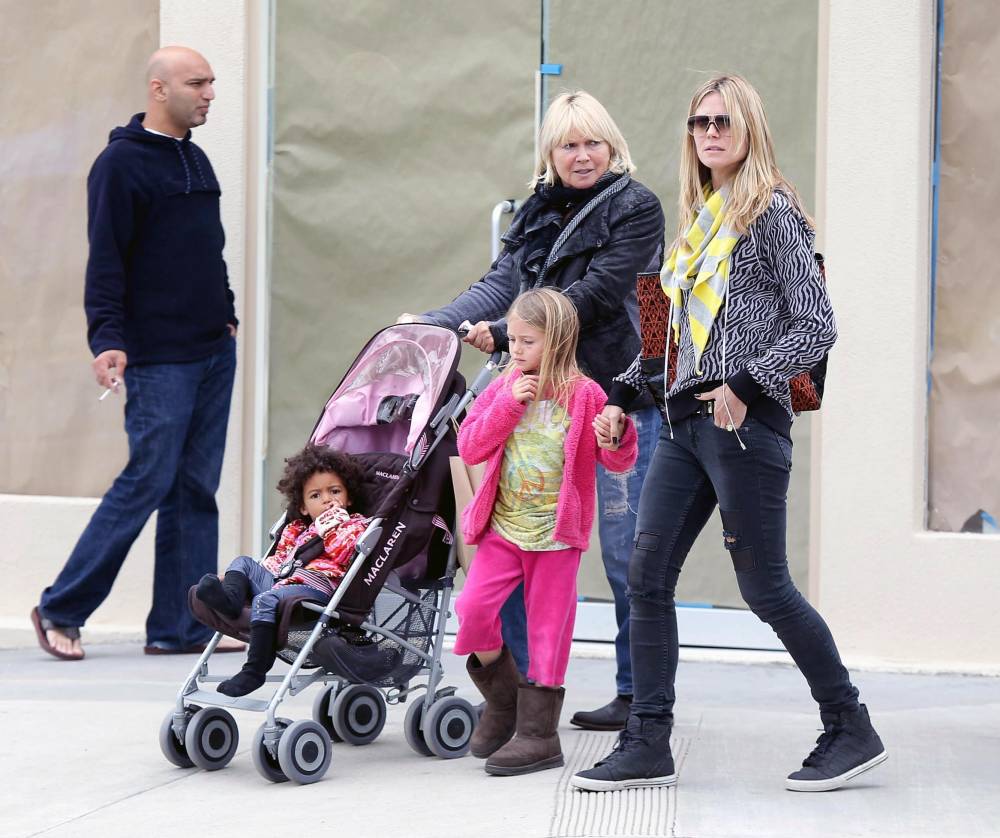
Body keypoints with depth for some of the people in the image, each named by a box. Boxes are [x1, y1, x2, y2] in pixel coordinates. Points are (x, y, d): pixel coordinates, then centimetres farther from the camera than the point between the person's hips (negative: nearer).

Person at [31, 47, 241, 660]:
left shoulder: (197, 161, 17)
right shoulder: (122, 163, -8)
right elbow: (106, 261, -13)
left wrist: (227, 314, 20)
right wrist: (109, 338, -21)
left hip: (214, 353, 8)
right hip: (158, 357, -8)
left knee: (197, 489, 5)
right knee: (148, 483, -9)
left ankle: (180, 627, 8)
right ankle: (61, 610, 3)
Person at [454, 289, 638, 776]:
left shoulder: (585, 396, -4)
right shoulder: (502, 389, 5)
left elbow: (618, 462, -2)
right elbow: (470, 448, -4)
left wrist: (615, 439, -25)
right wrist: (509, 403, -14)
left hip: (556, 534, -3)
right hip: (502, 528, 3)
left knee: (547, 627, 1)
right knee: (474, 610, -10)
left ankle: (538, 732, 8)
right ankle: (502, 703, 12)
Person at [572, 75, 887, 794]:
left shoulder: (772, 213, -6)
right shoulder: (698, 221, 17)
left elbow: (816, 325, -11)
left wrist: (747, 386, -18)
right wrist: (623, 393, 17)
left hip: (746, 422, -8)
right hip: (686, 421, 8)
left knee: (765, 588, -4)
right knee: (647, 576, 1)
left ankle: (853, 731, 10)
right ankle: (648, 746, 4)